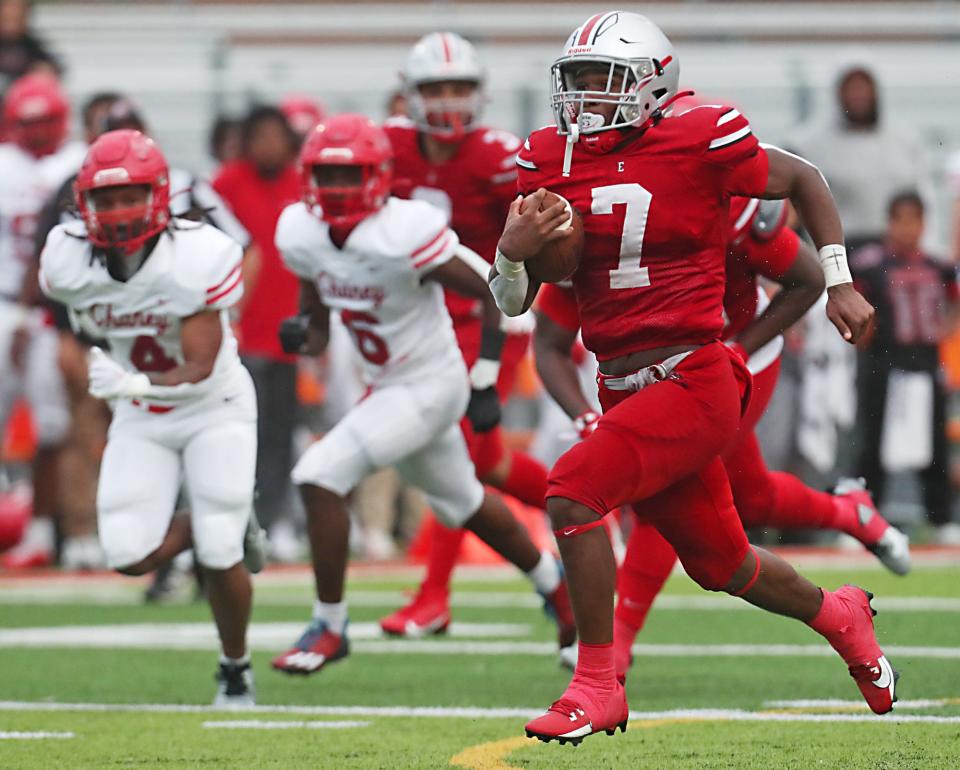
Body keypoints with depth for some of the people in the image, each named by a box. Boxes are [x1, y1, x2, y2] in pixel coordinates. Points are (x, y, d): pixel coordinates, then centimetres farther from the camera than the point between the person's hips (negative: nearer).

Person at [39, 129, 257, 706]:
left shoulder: (197, 259, -29)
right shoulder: (70, 263, -19)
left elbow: (200, 370, -30)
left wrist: (135, 383, -47)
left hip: (214, 406, -4)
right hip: (141, 419, 4)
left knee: (219, 556, -11)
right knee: (130, 556, -9)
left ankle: (236, 669, 15)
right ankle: (220, 524, 22)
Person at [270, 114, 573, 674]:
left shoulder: (406, 234, -29)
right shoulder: (301, 233, -8)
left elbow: (496, 292, -19)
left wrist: (486, 381, -16)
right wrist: (309, 330, -10)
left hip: (429, 386, -8)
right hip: (385, 386, 8)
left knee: (321, 478, -18)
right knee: (463, 506, 26)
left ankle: (329, 627, -4)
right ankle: (552, 581, 50)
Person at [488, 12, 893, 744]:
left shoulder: (697, 143, -10)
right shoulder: (551, 162, 3)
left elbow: (804, 180, 8)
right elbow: (514, 303, 6)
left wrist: (840, 283, 6)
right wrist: (512, 252, -16)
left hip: (694, 381, -6)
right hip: (624, 391, 6)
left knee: (573, 491, -24)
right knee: (721, 564, 19)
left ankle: (596, 685, -12)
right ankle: (839, 616, 49)